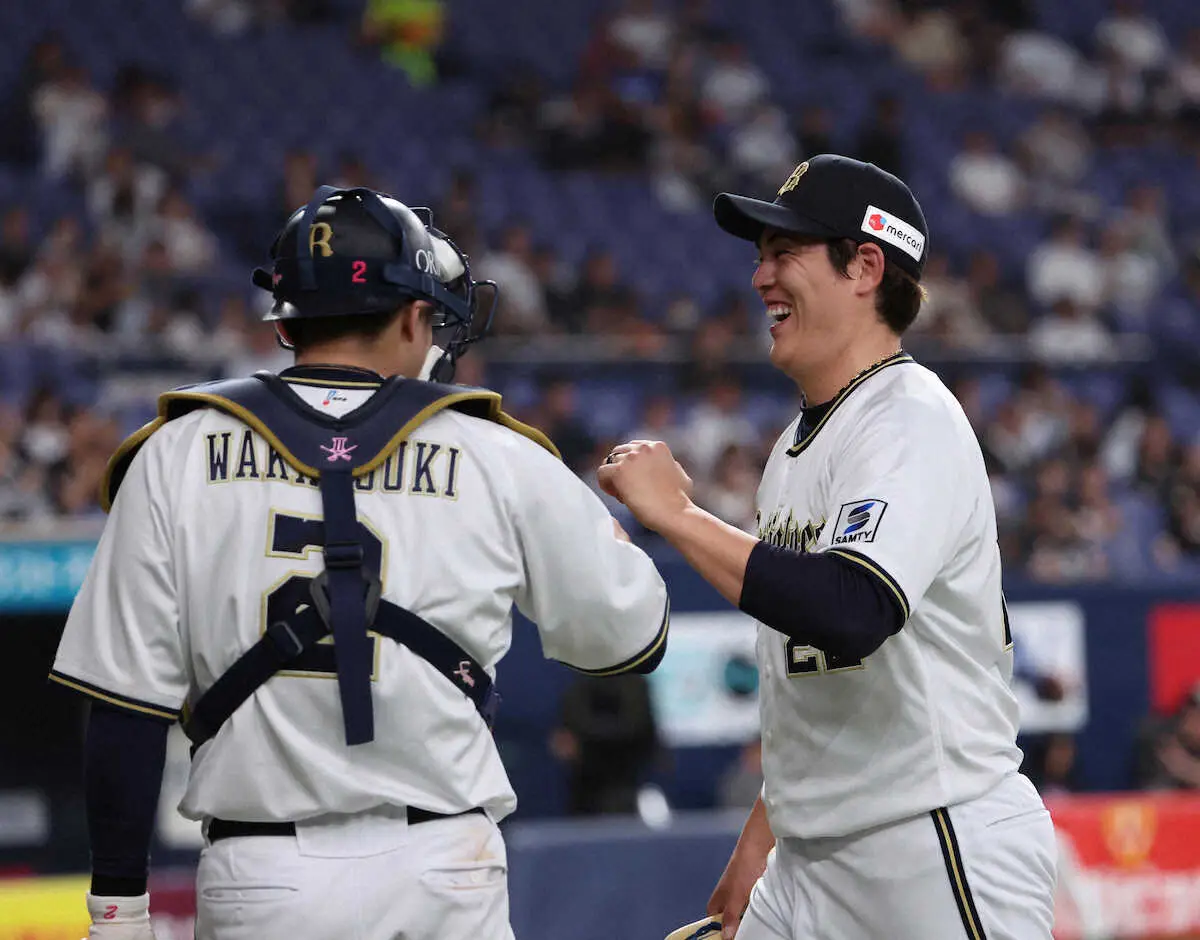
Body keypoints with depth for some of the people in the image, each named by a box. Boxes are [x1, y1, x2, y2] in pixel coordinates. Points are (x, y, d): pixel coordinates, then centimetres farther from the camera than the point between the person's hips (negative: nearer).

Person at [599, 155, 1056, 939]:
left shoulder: (913, 420, -14)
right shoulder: (802, 439, 15)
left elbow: (849, 614, -31)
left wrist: (676, 515, -23)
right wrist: (759, 842, 20)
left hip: (944, 856, -9)